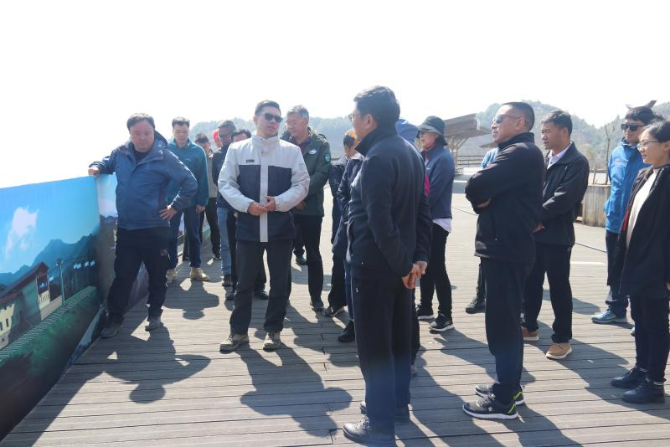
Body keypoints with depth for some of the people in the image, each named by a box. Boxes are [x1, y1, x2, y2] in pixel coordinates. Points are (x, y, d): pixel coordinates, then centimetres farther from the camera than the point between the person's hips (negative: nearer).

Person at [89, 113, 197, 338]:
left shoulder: (164, 157, -10)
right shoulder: (121, 153, 1)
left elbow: (190, 183, -7)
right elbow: (107, 162, 23)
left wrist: (175, 206, -7)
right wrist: (97, 167, 1)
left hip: (155, 228, -2)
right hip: (125, 228, 2)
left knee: (157, 274, 11)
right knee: (123, 275, 5)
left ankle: (154, 313, 29)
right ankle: (114, 318, 18)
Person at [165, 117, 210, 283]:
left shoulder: (198, 151, -4)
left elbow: (203, 179, -4)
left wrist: (202, 201, -8)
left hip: (192, 201, 0)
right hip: (171, 200, 0)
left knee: (193, 235, 11)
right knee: (171, 236, 8)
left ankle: (196, 268, 21)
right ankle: (171, 269, 18)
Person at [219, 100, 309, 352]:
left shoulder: (291, 151, 4)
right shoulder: (237, 149, 4)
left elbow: (302, 184, 0)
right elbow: (225, 183, 2)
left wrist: (279, 202, -15)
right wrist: (247, 204, -14)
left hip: (281, 227, 0)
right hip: (248, 226, 0)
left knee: (279, 282, 8)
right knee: (244, 281, 8)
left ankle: (273, 330, 24)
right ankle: (239, 331, 23)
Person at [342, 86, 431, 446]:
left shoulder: (376, 158, -19)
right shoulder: (410, 152, 10)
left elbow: (379, 220, -25)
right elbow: (422, 210, 9)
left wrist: (402, 264, -17)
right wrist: (419, 256, 6)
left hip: (375, 263, -9)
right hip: (401, 262, 9)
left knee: (373, 345, 2)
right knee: (398, 337, 19)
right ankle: (397, 405, 34)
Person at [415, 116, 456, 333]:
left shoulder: (444, 158, -13)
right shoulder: (424, 156, 12)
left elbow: (432, 193, -19)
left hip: (436, 221, -8)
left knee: (437, 268, -5)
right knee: (425, 266, 15)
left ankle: (445, 315, 4)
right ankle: (425, 307, 27)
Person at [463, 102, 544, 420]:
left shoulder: (521, 153, -15)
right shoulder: (515, 153, 20)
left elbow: (476, 187, -24)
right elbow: (486, 192, 16)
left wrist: (479, 196, -2)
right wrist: (482, 200, -7)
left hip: (506, 249, -11)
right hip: (504, 246, 11)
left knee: (501, 322, -4)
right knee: (505, 320, 17)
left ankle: (504, 400, 6)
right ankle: (510, 386, 29)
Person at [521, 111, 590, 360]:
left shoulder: (577, 162, -9)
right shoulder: (543, 160, 12)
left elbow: (563, 199, -18)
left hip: (557, 236, -6)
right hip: (534, 233, 7)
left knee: (559, 288, 3)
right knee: (530, 283, 15)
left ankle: (562, 339, 16)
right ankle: (530, 327, 32)